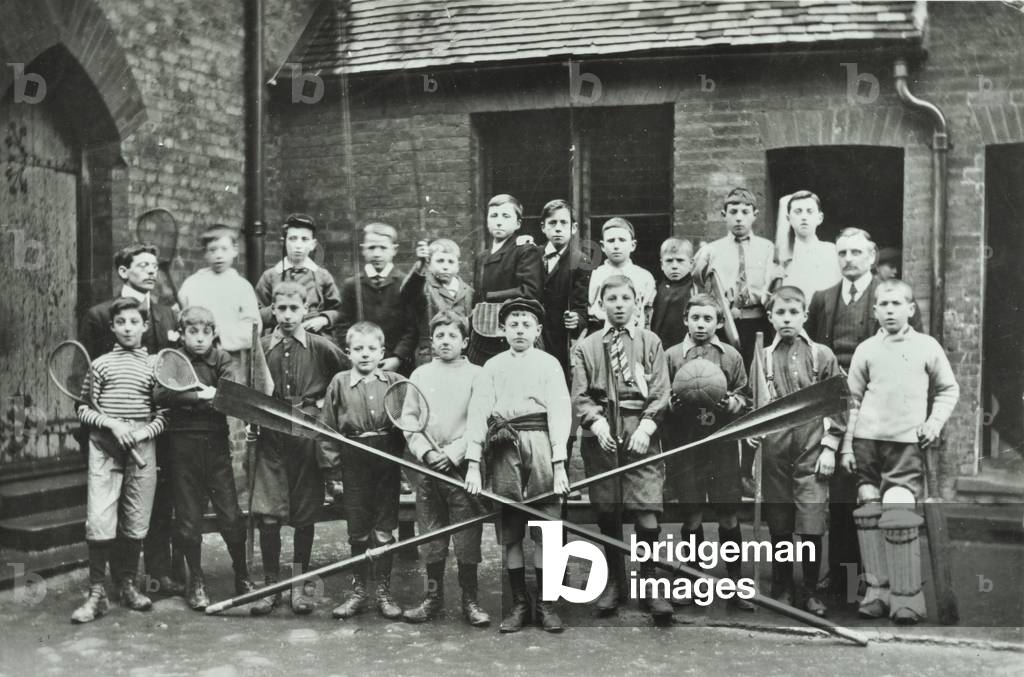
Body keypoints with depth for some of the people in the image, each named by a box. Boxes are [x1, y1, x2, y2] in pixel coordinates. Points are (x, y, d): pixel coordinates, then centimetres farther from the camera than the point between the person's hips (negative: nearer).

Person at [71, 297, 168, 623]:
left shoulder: (154, 365, 9)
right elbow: (84, 409, 6)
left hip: (142, 446, 1)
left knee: (136, 522, 5)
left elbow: (163, 414, 8)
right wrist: (112, 423, -10)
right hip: (104, 446, -1)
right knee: (99, 521, -8)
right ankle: (97, 593, 1)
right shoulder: (101, 364, 7)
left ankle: (127, 584, 21)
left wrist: (144, 431, -9)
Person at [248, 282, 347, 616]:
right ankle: (271, 584, 11)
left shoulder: (321, 347, 0)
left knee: (305, 515, 6)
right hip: (271, 437, 1)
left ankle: (300, 584, 20)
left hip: (309, 435, 0)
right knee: (267, 514, -4)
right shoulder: (260, 347, 3)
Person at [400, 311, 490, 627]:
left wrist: (453, 453, -13)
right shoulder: (420, 375, 11)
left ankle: (470, 601, 9)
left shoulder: (476, 375, 1)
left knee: (467, 538, -1)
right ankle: (433, 598, 19)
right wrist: (425, 452, -6)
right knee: (430, 537, 8)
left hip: (463, 466, -3)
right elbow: (408, 420, 8)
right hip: (428, 467, 3)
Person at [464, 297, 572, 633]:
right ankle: (518, 603, 13)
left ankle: (545, 604, 8)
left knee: (545, 529, -1)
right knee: (509, 529, 4)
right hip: (503, 448, 1)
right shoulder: (492, 366, 15)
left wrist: (559, 464, -9)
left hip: (541, 442, -1)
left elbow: (559, 411, 2)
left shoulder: (549, 363, 11)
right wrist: (473, 465, -5)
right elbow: (477, 413, 6)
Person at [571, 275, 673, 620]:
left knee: (647, 514, -8)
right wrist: (597, 423, -14)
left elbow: (660, 394, 2)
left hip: (640, 435, -1)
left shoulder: (650, 342, 8)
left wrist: (646, 427, -12)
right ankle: (613, 583, 23)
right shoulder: (586, 347, 10)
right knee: (606, 514, 7)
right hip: (601, 437, 1)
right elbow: (580, 396, 3)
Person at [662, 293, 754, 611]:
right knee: (692, 518, 6)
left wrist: (732, 402, -12)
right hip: (684, 446, -1)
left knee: (729, 517, 4)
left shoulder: (732, 356, 7)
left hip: (723, 445, 1)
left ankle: (735, 585, 17)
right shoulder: (671, 355, 4)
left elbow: (744, 399, 9)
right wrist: (673, 403, -15)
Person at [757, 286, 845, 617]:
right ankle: (782, 590, 20)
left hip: (812, 453, -1)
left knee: (812, 527, -2)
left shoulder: (822, 356, 4)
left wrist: (829, 447, -2)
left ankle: (811, 592, 13)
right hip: (773, 451, 1)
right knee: (779, 527, 7)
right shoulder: (762, 358, 7)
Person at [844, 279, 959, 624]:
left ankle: (907, 596, 1)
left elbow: (948, 390, 14)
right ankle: (877, 589, 13)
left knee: (899, 517, -10)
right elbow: (852, 399, 11)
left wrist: (935, 421, -2)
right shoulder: (866, 349, 9)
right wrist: (846, 446, 6)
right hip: (867, 441, 2)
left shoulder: (927, 346, 6)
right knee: (868, 515, 3)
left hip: (907, 442, -2)